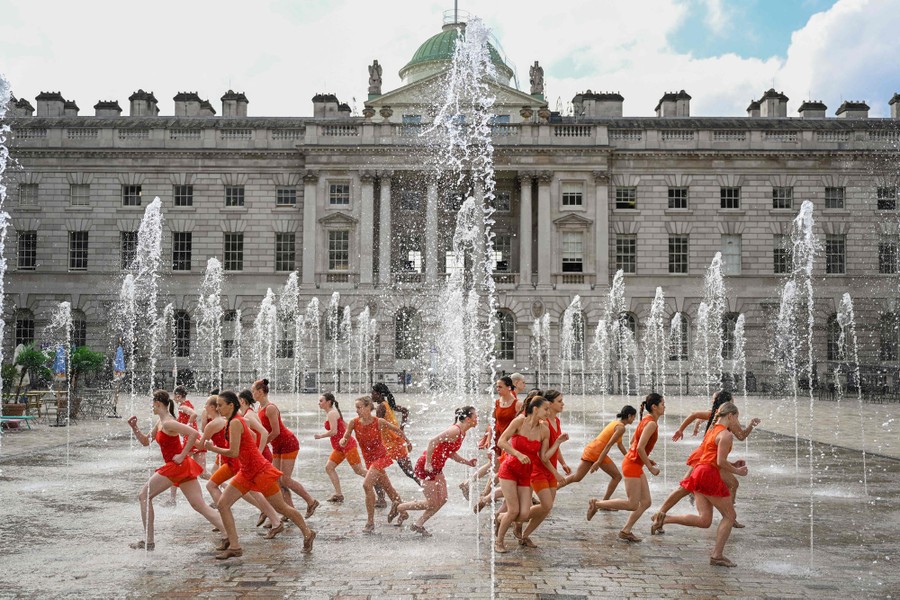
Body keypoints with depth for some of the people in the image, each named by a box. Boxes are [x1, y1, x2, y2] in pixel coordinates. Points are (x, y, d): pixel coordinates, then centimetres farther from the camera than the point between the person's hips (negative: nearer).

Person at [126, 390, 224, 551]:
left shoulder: (168, 423, -16)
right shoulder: (160, 421, 14)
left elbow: (193, 433, -28)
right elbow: (146, 441, 22)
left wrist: (182, 455, -22)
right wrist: (134, 428, 9)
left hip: (177, 465, -9)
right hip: (182, 467, 9)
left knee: (144, 496, 3)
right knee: (200, 505, 2)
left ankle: (148, 541, 7)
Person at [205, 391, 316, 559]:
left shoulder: (235, 422, -21)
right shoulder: (235, 421, 7)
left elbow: (234, 453, -25)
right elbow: (252, 436, 20)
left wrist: (213, 448, -12)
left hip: (260, 471, -9)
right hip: (246, 472, 9)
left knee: (281, 507, 5)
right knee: (223, 503, -2)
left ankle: (307, 533, 25)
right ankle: (234, 546, 4)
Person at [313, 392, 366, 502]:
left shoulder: (332, 413, -14)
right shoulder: (332, 413, 15)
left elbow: (333, 431, -24)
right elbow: (345, 426, 20)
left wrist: (320, 436, -10)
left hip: (347, 445, -10)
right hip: (339, 447, 10)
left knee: (359, 470, -5)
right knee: (329, 467, 4)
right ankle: (338, 494, 5)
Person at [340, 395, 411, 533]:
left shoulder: (379, 422, -18)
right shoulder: (354, 422, -10)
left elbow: (397, 430, -1)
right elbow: (345, 439, -6)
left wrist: (407, 442, 12)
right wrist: (342, 441, -31)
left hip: (380, 457, -5)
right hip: (368, 459, 5)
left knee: (367, 484, -21)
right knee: (386, 486, 20)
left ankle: (371, 522, -16)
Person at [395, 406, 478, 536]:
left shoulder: (462, 433, 8)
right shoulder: (455, 430, -22)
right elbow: (433, 441, -28)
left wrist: (467, 462, 5)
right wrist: (428, 463, -25)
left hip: (437, 468, 10)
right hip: (427, 466, -10)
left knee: (442, 499, 7)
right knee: (432, 503, -4)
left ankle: (418, 525, 19)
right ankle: (401, 508, 15)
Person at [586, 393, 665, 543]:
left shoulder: (646, 420, 11)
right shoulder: (651, 423, -17)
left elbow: (633, 441, 20)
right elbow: (640, 448, -24)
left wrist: (646, 459, 15)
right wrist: (650, 467, -15)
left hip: (636, 464, 10)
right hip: (632, 465, -10)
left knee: (646, 502, 9)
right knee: (633, 504, -6)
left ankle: (626, 531, 12)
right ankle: (597, 503, 4)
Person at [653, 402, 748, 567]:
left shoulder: (711, 431, 21)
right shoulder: (726, 434, -8)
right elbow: (720, 462, -14)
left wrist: (732, 465, 21)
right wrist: (737, 471, 0)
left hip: (699, 471, 9)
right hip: (710, 475, -9)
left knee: (704, 520, 6)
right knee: (729, 516, 4)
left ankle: (665, 518, -6)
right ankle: (717, 556, 3)